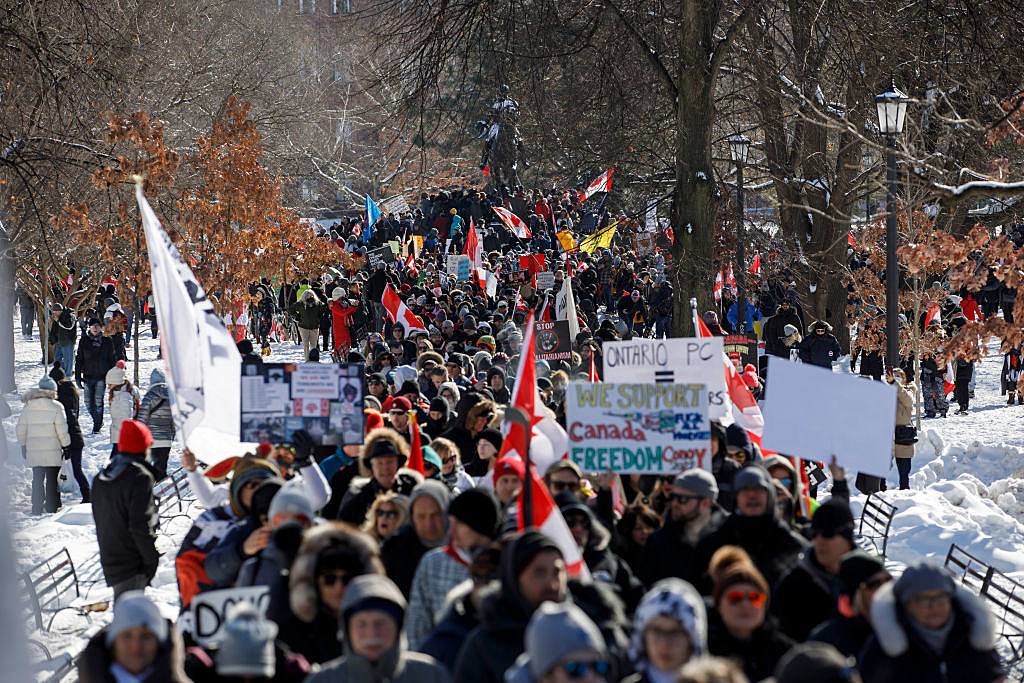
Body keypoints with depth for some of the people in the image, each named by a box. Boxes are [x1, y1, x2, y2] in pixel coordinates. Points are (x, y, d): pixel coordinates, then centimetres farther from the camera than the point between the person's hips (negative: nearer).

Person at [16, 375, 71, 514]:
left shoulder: (28, 406, 4)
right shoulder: (56, 407, -8)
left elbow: (21, 428, 7)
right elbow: (62, 430, -10)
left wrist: (23, 446, 17)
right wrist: (66, 445, 3)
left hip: (33, 451, 3)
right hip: (52, 451, -3)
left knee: (37, 479, 10)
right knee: (52, 479, 7)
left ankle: (37, 509, 8)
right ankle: (51, 508, 8)